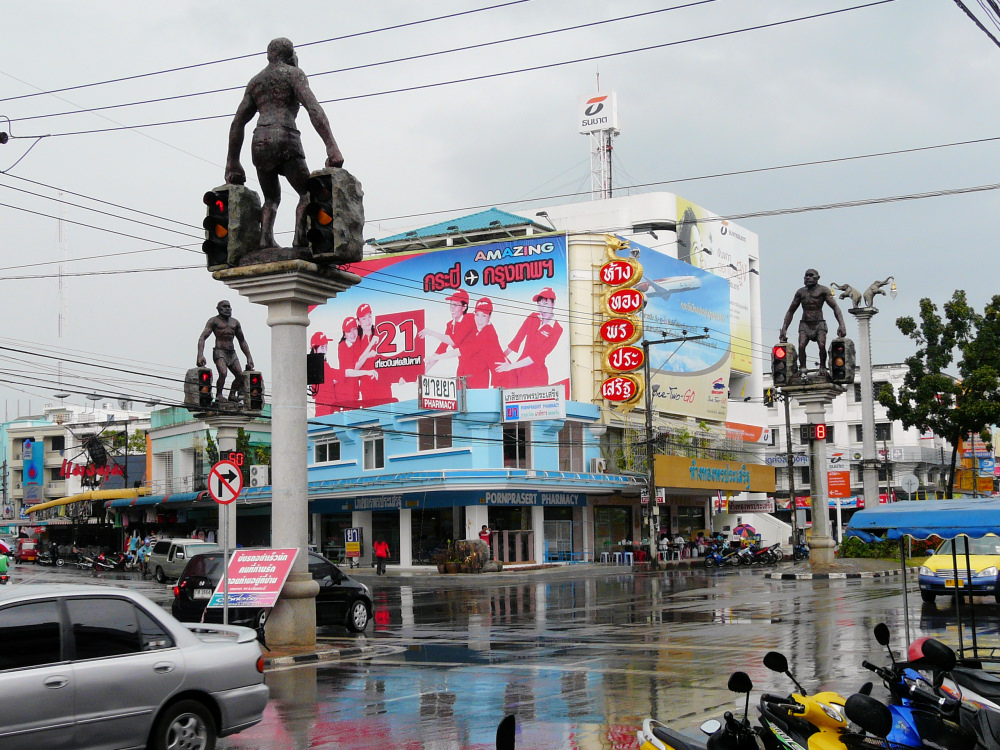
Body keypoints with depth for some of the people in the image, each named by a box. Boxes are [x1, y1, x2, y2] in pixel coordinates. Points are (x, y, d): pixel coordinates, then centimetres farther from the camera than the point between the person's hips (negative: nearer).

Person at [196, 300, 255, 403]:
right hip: (219, 351, -5)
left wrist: (249, 357, 17)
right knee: (223, 373, -26)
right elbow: (202, 337, -8)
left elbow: (242, 341, 25)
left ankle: (232, 394, 16)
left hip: (232, 353, 5)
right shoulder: (213, 321, 2)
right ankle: (218, 395, -8)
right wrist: (200, 355, -23)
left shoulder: (235, 322, 18)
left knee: (241, 376, -5)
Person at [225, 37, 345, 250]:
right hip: (285, 140, -5)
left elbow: (237, 123, 19)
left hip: (259, 144, 5)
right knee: (307, 193, 4)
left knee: (271, 198, 20)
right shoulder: (293, 73, 8)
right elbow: (313, 108, -9)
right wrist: (332, 147, -18)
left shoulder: (255, 82, 25)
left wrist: (233, 164, 20)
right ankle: (301, 235, -21)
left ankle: (265, 237, -4)